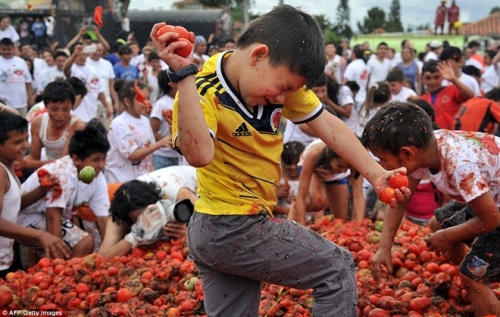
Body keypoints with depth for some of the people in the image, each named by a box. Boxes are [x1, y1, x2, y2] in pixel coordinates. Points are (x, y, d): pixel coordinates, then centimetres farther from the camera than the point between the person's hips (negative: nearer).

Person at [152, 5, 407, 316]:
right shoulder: (204, 91, -23)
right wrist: (184, 74, -43)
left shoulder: (280, 74, -2)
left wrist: (375, 173, -6)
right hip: (236, 229, -7)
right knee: (339, 269, 3)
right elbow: (199, 154, -41)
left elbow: (327, 125, 0)